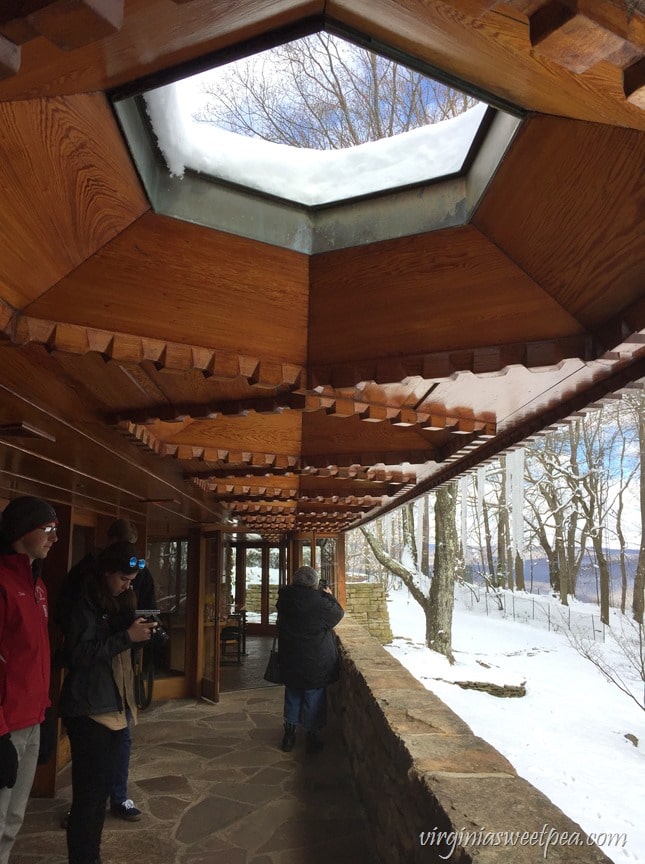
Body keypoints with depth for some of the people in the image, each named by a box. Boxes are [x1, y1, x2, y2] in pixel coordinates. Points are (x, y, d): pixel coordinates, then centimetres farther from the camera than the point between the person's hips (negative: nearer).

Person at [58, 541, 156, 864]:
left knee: (99, 785, 14)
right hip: (89, 709, -8)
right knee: (91, 789, -4)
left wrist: (140, 633, 0)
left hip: (115, 704, 8)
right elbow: (80, 654, -18)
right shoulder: (85, 604, -12)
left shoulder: (120, 602, 12)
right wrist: (127, 637, -20)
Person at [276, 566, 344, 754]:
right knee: (314, 699, 12)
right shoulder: (320, 603, -23)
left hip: (290, 662, 5)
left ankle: (289, 733, 29)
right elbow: (338, 613, -6)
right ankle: (312, 736, 22)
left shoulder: (284, 600, -8)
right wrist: (329, 596, 9)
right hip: (315, 665, -4)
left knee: (292, 697, 20)